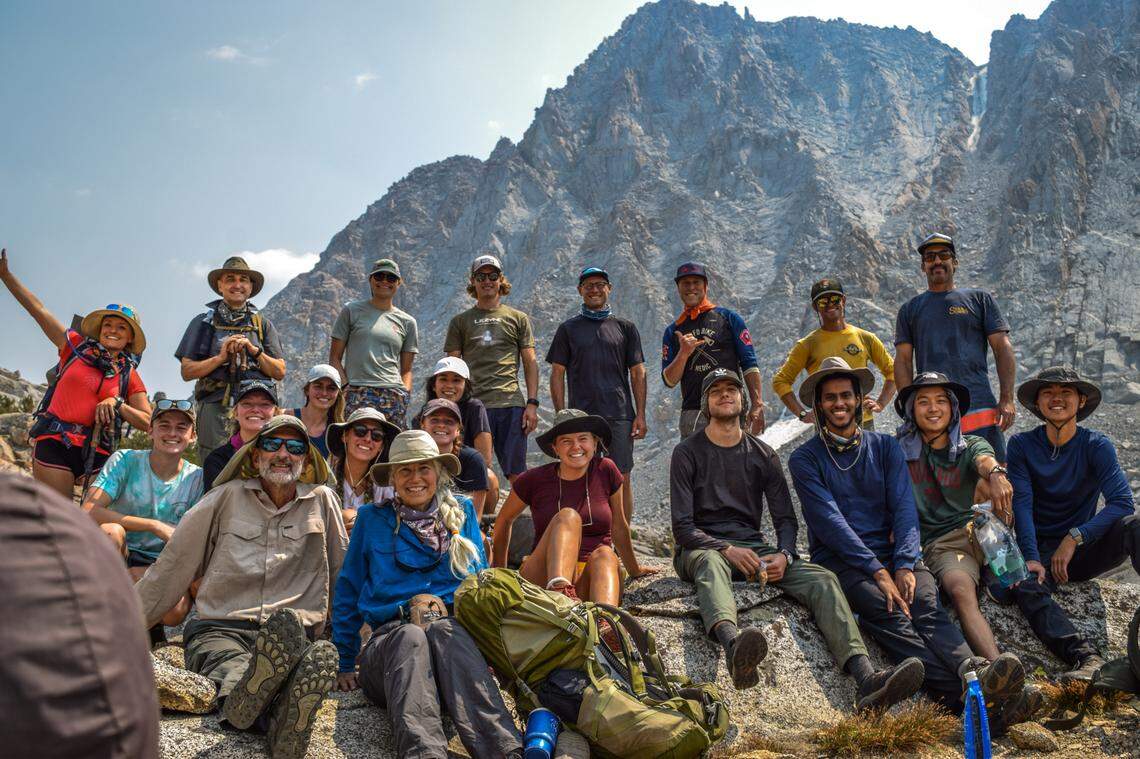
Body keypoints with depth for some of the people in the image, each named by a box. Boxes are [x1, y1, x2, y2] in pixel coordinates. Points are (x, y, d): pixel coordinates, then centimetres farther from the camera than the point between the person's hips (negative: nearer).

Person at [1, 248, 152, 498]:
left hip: (95, 452, 1)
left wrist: (117, 404, -9)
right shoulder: (75, 346, 12)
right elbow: (37, 309, 11)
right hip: (54, 442, -1)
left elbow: (148, 422, 5)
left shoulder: (129, 376, 11)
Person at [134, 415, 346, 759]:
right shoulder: (228, 497, 12)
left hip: (295, 634, 0)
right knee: (235, 673, -39)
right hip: (219, 628, 1)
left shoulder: (322, 501, 14)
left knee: (321, 656, -40)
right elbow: (173, 564, 15)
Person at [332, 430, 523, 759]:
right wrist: (345, 663, 11)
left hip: (456, 633, 1)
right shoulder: (372, 519, 14)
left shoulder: (461, 512, 19)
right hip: (390, 638, 0)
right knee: (411, 636, -36)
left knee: (444, 630, -36)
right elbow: (348, 592, 16)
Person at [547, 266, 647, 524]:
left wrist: (640, 415, 1)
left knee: (622, 479, -1)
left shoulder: (625, 327, 13)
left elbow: (637, 372, 10)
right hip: (582, 415, 0)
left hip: (620, 415, 1)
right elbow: (557, 374, 7)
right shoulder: (568, 329, 10)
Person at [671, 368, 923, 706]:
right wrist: (727, 550, -22)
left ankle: (867, 679, -44)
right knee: (711, 564, -41)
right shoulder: (687, 453, 3)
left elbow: (786, 519, 9)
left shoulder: (763, 455, 14)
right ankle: (734, 648, -73)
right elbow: (682, 526, -5)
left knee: (822, 579, -23)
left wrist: (783, 555, -14)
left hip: (753, 547, 4)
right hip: (701, 547, -3)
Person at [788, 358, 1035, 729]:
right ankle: (975, 697, -51)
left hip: (892, 551, 4)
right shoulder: (805, 459, 6)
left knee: (927, 606, -28)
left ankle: (973, 671, -54)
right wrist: (878, 572, -19)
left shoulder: (885, 447, 17)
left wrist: (905, 565, -14)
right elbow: (830, 522, -7)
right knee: (888, 614, -32)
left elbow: (904, 507, 4)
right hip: (839, 559, -4)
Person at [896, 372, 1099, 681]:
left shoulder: (970, 446, 14)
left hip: (981, 528, 3)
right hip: (939, 543, -2)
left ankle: (1086, 658, -40)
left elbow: (984, 460, -11)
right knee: (961, 591, -34)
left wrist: (995, 473, -37)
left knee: (1028, 585, -26)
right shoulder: (900, 450, 12)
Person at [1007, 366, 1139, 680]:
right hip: (1041, 550, 0)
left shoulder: (1097, 445, -2)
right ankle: (1088, 658, -47)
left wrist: (1074, 538, -27)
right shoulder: (1022, 445, 0)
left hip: (1084, 549, 0)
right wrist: (1031, 558, -26)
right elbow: (1021, 504, -11)